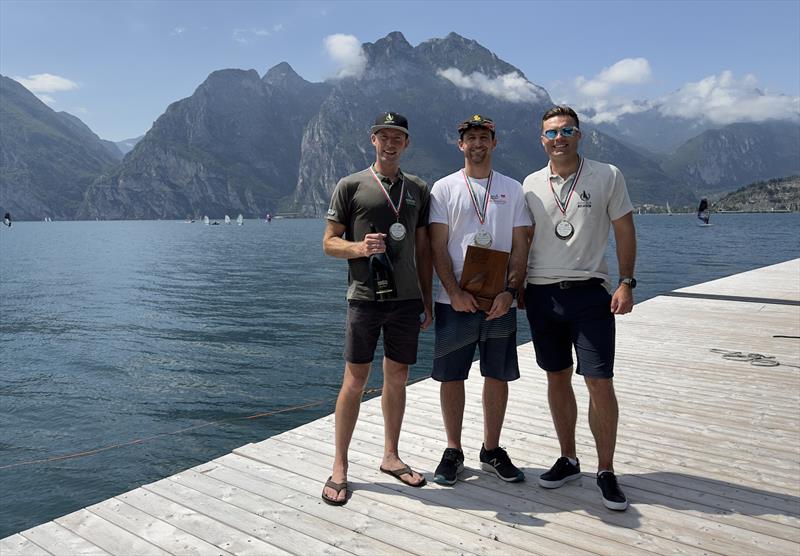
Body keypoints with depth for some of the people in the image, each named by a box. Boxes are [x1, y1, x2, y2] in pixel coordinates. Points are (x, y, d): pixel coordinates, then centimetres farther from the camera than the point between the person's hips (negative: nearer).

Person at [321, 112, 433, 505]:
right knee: (355, 381, -1)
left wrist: (428, 301, 11)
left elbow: (423, 250, 15)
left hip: (407, 298, 4)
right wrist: (360, 247, -19)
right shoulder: (351, 186, 2)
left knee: (397, 379, 10)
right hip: (365, 297, -3)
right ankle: (339, 466, 12)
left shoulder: (419, 189, 13)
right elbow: (329, 242, 1)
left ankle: (390, 456, 26)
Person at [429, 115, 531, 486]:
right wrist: (455, 293, -13)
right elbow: (438, 247, -2)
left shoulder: (512, 189, 9)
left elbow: (520, 247, 5)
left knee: (498, 377, 9)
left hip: (499, 302, 2)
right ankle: (453, 452, 21)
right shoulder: (444, 188, 4)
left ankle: (492, 451, 25)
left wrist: (510, 291, -9)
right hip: (455, 301, -1)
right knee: (451, 376, 4)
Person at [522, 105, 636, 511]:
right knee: (558, 378, 11)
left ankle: (606, 471, 13)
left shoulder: (607, 176, 0)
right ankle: (568, 460, 26)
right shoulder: (530, 184, 7)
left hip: (590, 292, -3)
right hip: (541, 294, 3)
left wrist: (626, 283, -6)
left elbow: (625, 231, 3)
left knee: (600, 383, -4)